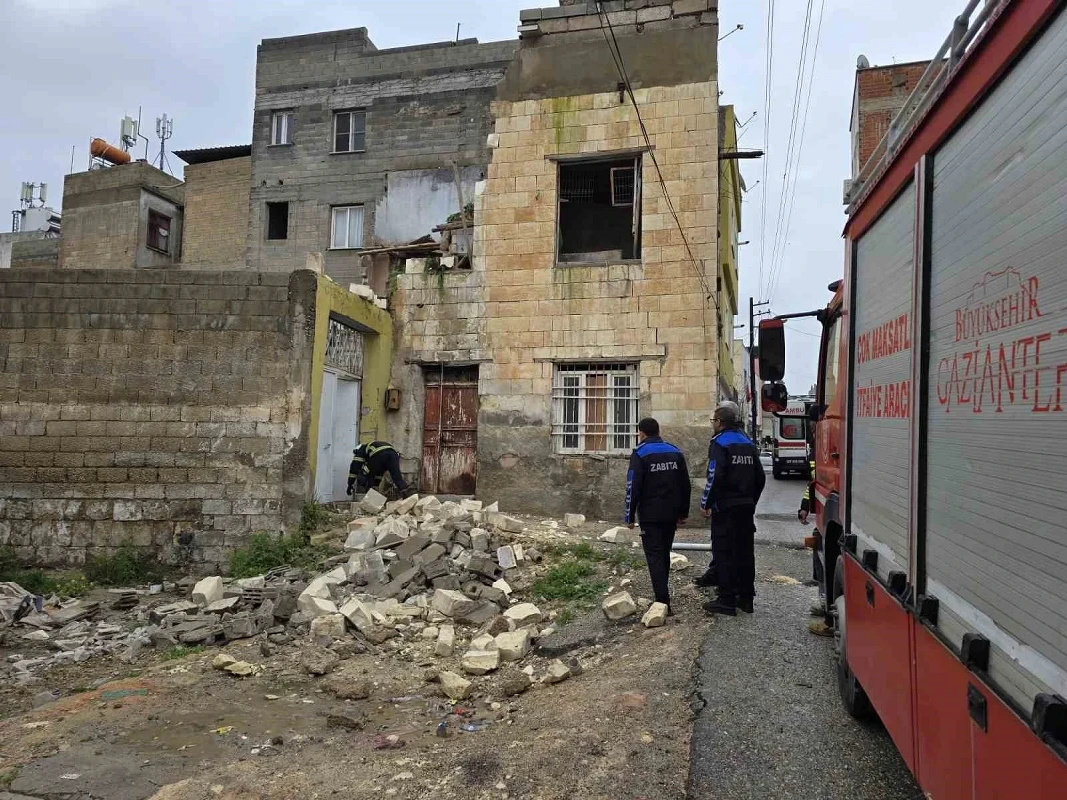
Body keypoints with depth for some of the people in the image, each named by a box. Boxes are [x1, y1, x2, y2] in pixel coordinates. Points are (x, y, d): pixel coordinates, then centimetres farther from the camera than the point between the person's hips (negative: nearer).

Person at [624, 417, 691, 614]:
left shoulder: (640, 454, -8)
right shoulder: (675, 452, 9)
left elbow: (633, 487, -12)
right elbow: (685, 485, 11)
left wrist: (630, 516, -6)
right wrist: (683, 513, 16)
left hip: (650, 515, -5)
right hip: (671, 514, 6)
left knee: (654, 556, -4)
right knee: (664, 554, 17)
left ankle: (664, 602, -11)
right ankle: (661, 593, 26)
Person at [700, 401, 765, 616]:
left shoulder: (719, 443, -11)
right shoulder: (748, 443, 12)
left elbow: (715, 477, -20)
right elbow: (760, 477, 13)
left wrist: (706, 503, -12)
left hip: (725, 507, -7)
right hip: (746, 507, 8)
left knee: (724, 553, -3)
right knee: (745, 551, 12)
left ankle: (727, 600, -1)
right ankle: (746, 597, 20)